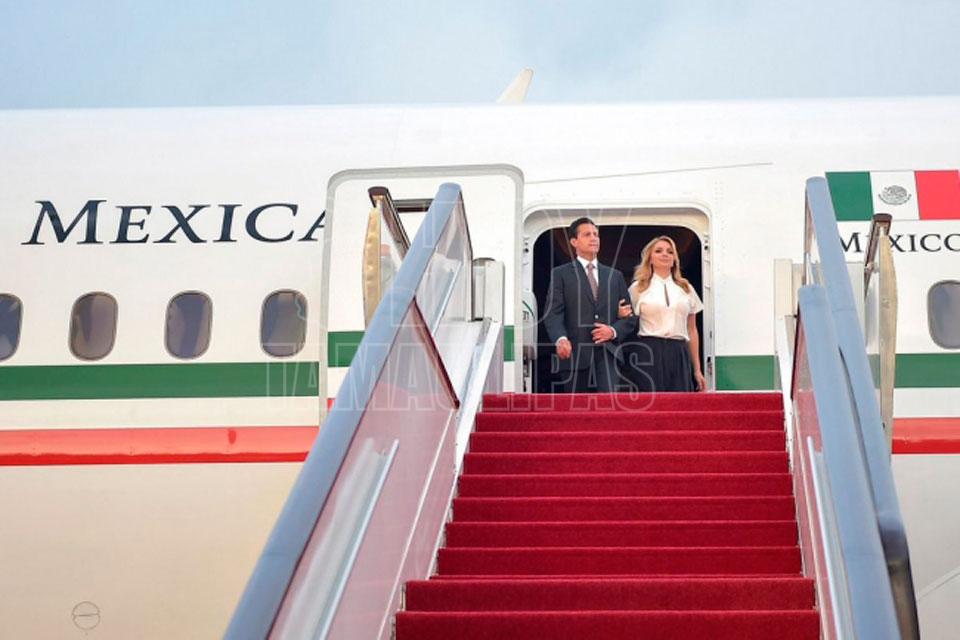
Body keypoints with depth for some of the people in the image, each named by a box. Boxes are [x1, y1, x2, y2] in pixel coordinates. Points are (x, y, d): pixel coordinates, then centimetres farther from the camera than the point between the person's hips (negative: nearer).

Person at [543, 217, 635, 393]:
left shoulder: (614, 276, 20)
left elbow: (630, 317, 17)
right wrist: (560, 338, -24)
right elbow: (552, 313, -4)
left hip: (607, 353, 2)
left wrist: (613, 331, -4)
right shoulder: (561, 274, 8)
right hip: (575, 353, -2)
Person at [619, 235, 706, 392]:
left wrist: (697, 369, 13)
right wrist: (621, 315, -14)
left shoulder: (685, 289, 15)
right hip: (648, 354, -2)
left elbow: (692, 330, 16)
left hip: (679, 355, 2)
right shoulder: (638, 288, 8)